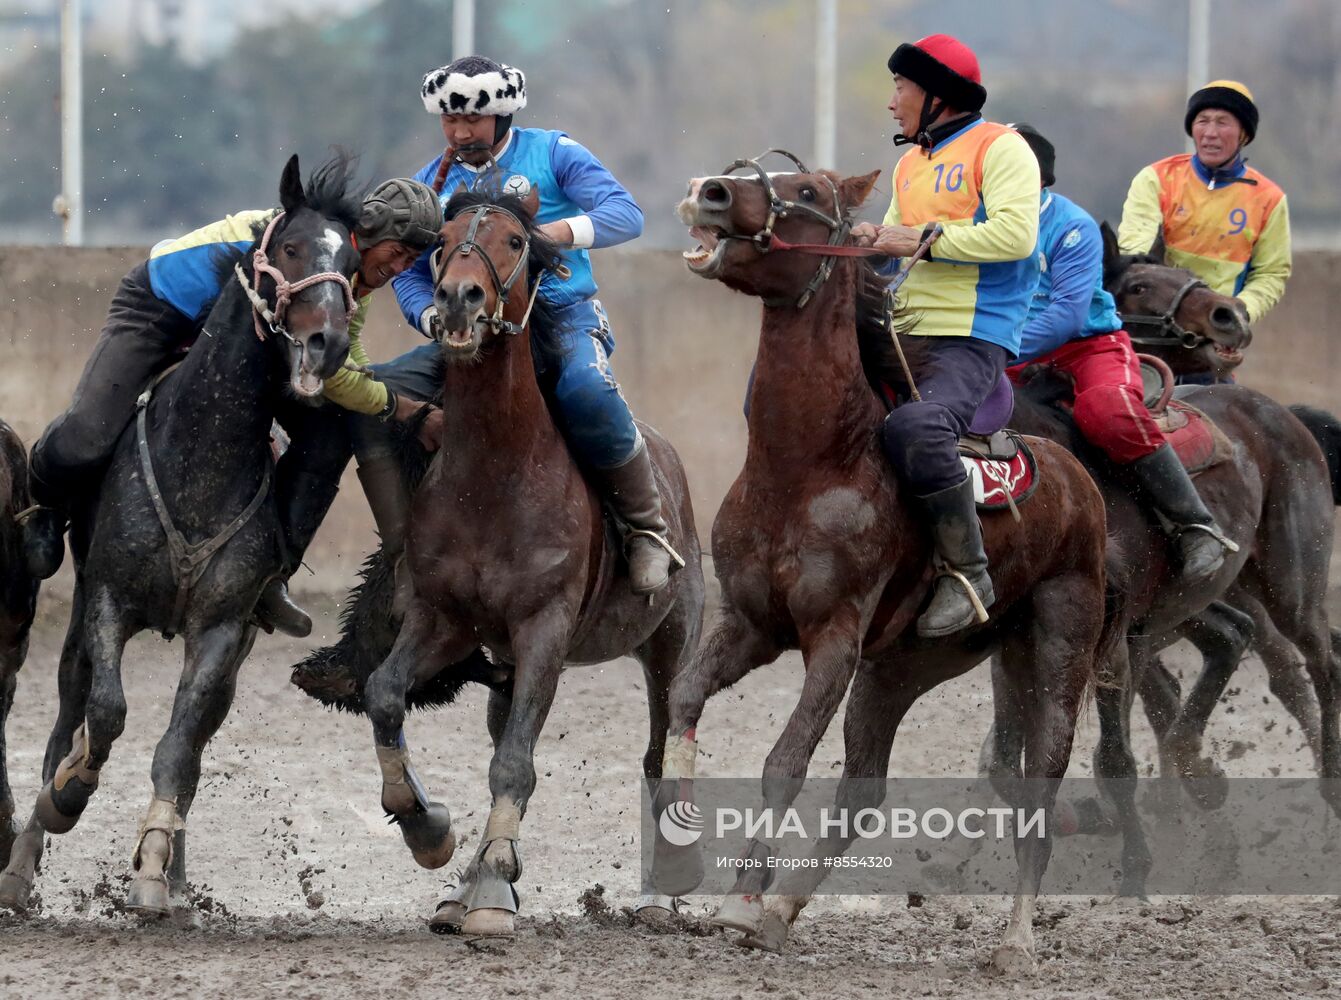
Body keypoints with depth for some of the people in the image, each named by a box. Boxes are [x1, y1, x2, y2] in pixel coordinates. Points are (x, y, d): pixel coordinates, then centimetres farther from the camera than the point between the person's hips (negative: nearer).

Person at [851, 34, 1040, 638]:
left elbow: (1015, 233, -18)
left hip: (972, 340, -9)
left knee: (914, 427, -36)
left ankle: (966, 572, -24)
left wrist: (924, 238, -16)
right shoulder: (911, 165, 22)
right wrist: (872, 242, 4)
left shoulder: (999, 149, -4)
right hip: (903, 335, 9)